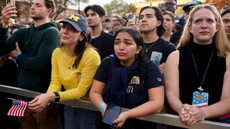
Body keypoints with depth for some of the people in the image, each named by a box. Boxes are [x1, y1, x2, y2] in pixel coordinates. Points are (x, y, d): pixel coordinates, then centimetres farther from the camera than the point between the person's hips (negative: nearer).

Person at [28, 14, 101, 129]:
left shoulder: (91, 56, -25)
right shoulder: (57, 53, -4)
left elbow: (81, 90, -23)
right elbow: (55, 82, -5)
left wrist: (52, 97, -34)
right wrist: (47, 97, -26)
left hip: (88, 109, -5)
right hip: (69, 106, 6)